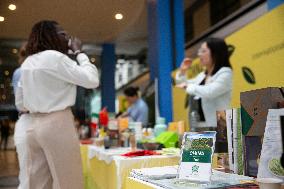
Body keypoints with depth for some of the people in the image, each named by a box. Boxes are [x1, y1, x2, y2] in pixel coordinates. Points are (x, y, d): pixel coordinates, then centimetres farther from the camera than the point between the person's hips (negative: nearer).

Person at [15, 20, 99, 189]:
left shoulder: (27, 63, 15)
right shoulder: (55, 57, -9)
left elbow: (20, 104, 18)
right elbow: (92, 80, -11)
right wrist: (79, 52, -1)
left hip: (34, 126, 9)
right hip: (58, 125, -8)